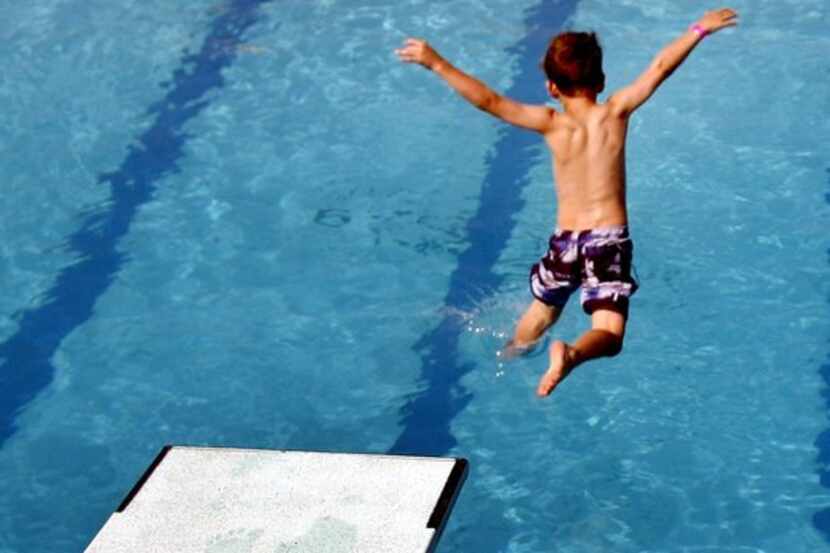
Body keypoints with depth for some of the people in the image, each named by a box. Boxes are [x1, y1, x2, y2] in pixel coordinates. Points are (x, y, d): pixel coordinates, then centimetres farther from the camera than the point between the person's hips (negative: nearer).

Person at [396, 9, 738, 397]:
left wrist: (436, 63, -13)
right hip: (610, 240, -1)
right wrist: (700, 29, 8)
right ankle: (571, 354, -36)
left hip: (565, 241, 2)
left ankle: (510, 356, 48)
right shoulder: (616, 112, -4)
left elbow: (489, 101, -15)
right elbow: (659, 67, -2)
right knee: (609, 335, -6)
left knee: (542, 311, 29)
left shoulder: (552, 124, -6)